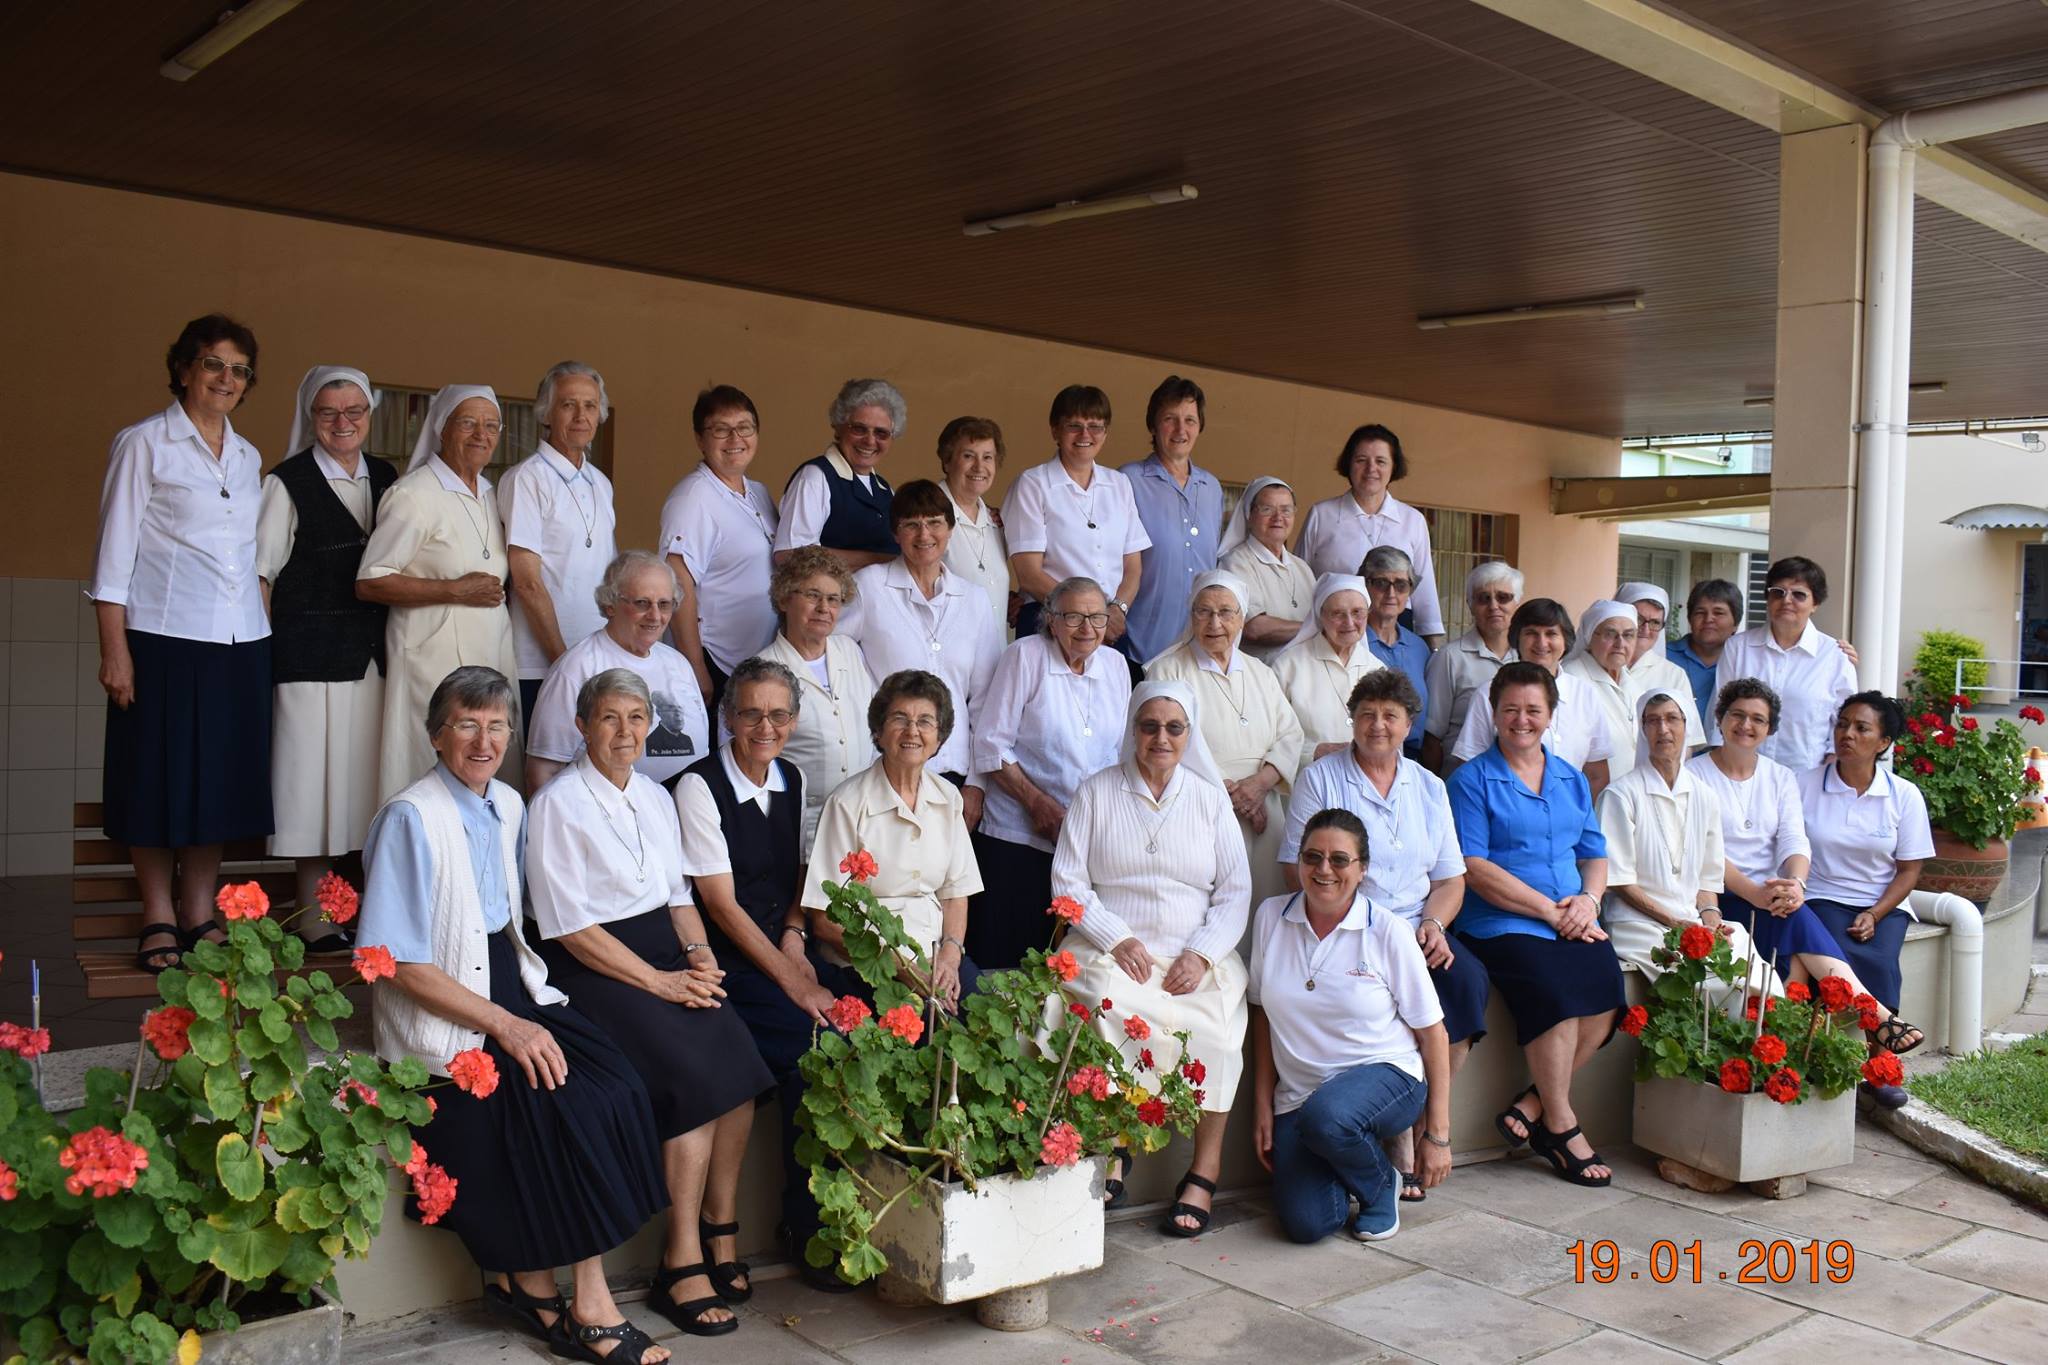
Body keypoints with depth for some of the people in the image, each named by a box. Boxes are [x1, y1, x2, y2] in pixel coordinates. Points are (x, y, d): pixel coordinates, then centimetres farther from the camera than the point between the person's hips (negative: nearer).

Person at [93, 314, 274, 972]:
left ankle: (199, 914, 18)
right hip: (163, 638, -5)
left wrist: (261, 627, 10)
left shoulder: (248, 456, 14)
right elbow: (115, 549, -4)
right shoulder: (143, 443, -1)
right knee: (158, 777, 1)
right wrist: (113, 647, -10)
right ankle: (158, 919, 12)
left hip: (239, 642, 5)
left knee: (219, 779, 8)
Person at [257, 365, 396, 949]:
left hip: (376, 652, 4)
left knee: (370, 769, 6)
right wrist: (260, 648, -6)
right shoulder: (287, 483, -1)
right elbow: (261, 571, -1)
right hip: (311, 652, -4)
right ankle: (314, 916, 7)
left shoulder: (385, 478, 13)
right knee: (315, 773, -2)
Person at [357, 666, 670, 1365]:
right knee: (557, 1105, -24)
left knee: (614, 1086, -17)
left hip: (508, 984, 7)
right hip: (439, 1016, -6)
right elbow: (400, 964, -16)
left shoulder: (509, 807, 10)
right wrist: (504, 1025, -18)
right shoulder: (411, 817, -13)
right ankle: (530, 1282, -3)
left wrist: (527, 993, 2)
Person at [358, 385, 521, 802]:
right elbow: (369, 583, -12)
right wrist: (456, 591, -16)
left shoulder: (491, 494, 16)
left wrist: (496, 590, 10)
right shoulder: (413, 494, -8)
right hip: (435, 659, -7)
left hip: (492, 657, 7)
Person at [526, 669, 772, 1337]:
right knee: (695, 1075, -24)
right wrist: (659, 981, -15)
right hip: (593, 968, -6)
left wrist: (699, 952, -1)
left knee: (735, 1053, -19)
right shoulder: (557, 805, -6)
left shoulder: (655, 797, 16)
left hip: (665, 952, 6)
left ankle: (721, 1238, -8)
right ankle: (681, 1264, -14)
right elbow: (572, 927, -12)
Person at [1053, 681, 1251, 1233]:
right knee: (1108, 1002, -34)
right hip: (1114, 950, -1)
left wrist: (1201, 955, -8)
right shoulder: (1096, 793, 9)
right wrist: (1118, 940, -11)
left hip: (1198, 956, 1)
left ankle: (1204, 1171, -17)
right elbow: (1068, 881, 3)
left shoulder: (1211, 798, 13)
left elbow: (1236, 892, 8)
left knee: (1216, 1026, -28)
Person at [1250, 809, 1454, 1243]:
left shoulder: (1389, 931, -7)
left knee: (1326, 1115, -37)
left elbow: (1432, 1033, -4)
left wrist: (1438, 1135, -6)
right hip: (1298, 1096, 3)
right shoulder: (1271, 917, 0)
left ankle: (1382, 1184, -2)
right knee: (1306, 1224, -18)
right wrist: (1262, 1107, 4)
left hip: (1385, 1075, -2)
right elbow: (1263, 1015, 7)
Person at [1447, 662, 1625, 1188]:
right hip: (1501, 923, -5)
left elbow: (1595, 854, 22)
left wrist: (1588, 898, -1)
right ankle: (1560, 1125, -11)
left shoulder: (1572, 780, 21)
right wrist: (1550, 910, -12)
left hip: (1571, 923, 5)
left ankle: (1533, 1105, -9)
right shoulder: (1473, 779, 3)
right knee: (1554, 989, -30)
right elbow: (1474, 868, -7)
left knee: (1605, 991, -24)